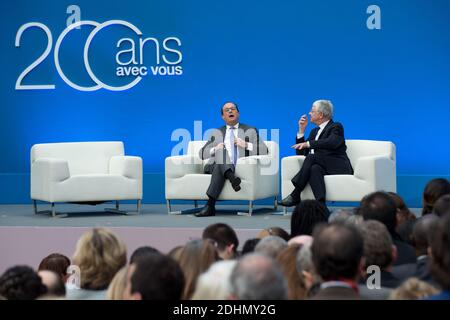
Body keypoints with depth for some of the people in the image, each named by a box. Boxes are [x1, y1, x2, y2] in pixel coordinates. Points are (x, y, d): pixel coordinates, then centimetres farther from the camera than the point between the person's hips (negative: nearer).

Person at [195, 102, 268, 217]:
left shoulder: (250, 131, 22)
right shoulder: (217, 133, 28)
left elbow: (264, 150, 10)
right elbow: (202, 153, 21)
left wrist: (246, 145, -5)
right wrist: (215, 149, 0)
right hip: (217, 166, 1)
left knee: (219, 170, -36)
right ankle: (231, 177, -60)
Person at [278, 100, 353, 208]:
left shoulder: (336, 127, 4)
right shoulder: (315, 131, 26)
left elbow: (332, 142, -19)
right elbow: (301, 153, 23)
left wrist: (308, 144, -21)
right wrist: (301, 130, 15)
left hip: (338, 168, -5)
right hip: (321, 167, 5)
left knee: (311, 157, -29)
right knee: (314, 169, -32)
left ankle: (295, 195, -30)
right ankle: (321, 204, -50)